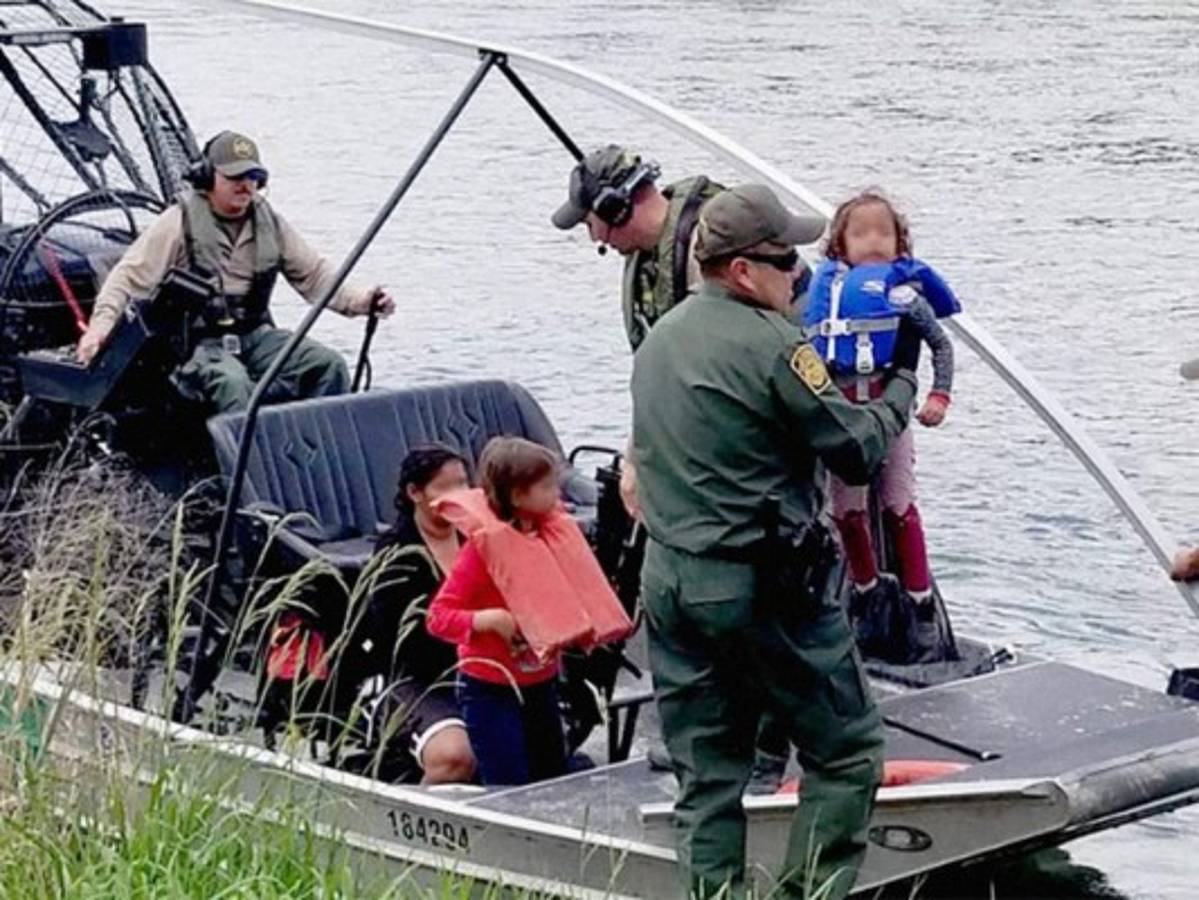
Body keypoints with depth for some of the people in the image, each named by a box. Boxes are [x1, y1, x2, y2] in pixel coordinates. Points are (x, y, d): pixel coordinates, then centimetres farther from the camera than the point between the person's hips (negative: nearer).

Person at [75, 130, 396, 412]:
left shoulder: (269, 223, 11)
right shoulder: (180, 223, -5)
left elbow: (314, 273, 13)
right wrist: (100, 325, -24)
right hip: (195, 342, -5)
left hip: (254, 335, 5)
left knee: (328, 365, -13)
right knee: (231, 381, -37)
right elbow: (129, 276, -8)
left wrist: (360, 300, -5)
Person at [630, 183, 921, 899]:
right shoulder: (771, 344, -14)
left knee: (706, 773, 11)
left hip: (669, 580, 8)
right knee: (848, 752, 6)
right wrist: (901, 381, 8)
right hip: (764, 588, -8)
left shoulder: (659, 341, 12)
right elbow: (860, 452, -11)